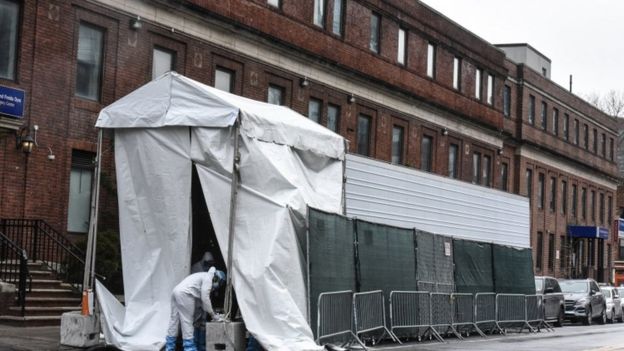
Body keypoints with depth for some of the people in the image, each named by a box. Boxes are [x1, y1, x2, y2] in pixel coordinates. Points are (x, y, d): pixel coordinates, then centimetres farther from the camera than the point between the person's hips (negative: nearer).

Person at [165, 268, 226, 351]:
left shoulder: (203, 276, 28)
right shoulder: (208, 278, -1)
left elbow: (200, 299, 29)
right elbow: (205, 298, -7)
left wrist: (213, 314, 26)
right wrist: (213, 315, 2)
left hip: (176, 291, 10)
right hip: (184, 294, -10)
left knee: (174, 320, 11)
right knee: (187, 322, -5)